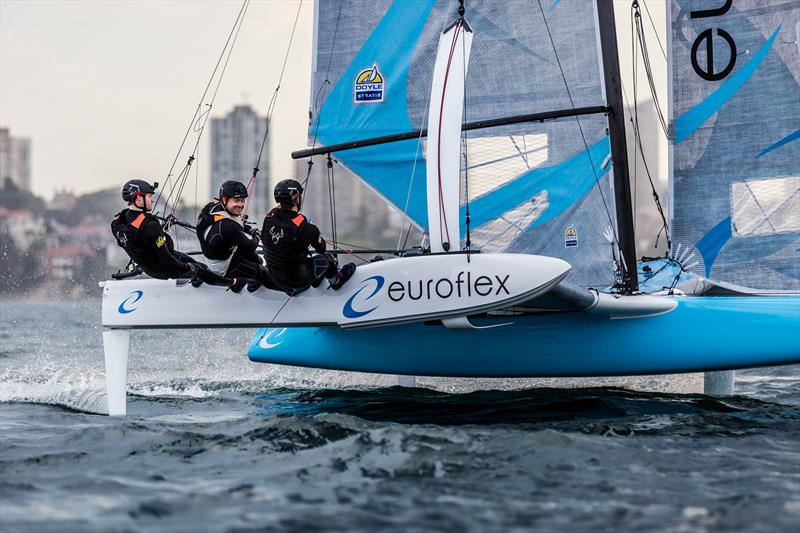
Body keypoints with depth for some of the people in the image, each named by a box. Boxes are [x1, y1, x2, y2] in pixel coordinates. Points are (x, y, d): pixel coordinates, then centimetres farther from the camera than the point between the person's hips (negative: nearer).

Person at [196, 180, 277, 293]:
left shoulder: (213, 206, -11)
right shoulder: (227, 226, -37)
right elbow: (250, 247, -22)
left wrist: (250, 230, 3)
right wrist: (256, 237, -1)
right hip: (223, 268, -9)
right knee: (262, 272, -1)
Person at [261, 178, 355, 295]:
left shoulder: (269, 218, -14)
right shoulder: (306, 228, -29)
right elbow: (321, 248, -9)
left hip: (275, 277, 5)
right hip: (297, 280, -5)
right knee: (327, 257, 19)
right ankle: (336, 281, 49)